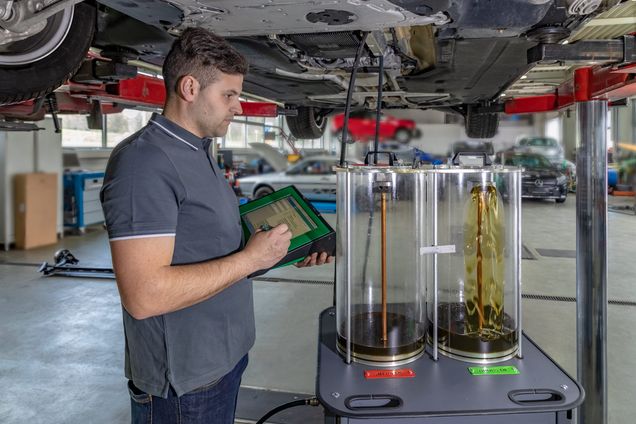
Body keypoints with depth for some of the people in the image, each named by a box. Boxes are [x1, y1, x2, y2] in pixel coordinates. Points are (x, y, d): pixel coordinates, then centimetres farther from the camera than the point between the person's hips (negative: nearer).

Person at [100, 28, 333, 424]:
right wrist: (252, 258, -23)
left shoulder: (200, 153, 9)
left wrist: (291, 252, 3)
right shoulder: (144, 162, -22)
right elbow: (144, 294, -29)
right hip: (183, 382, -9)